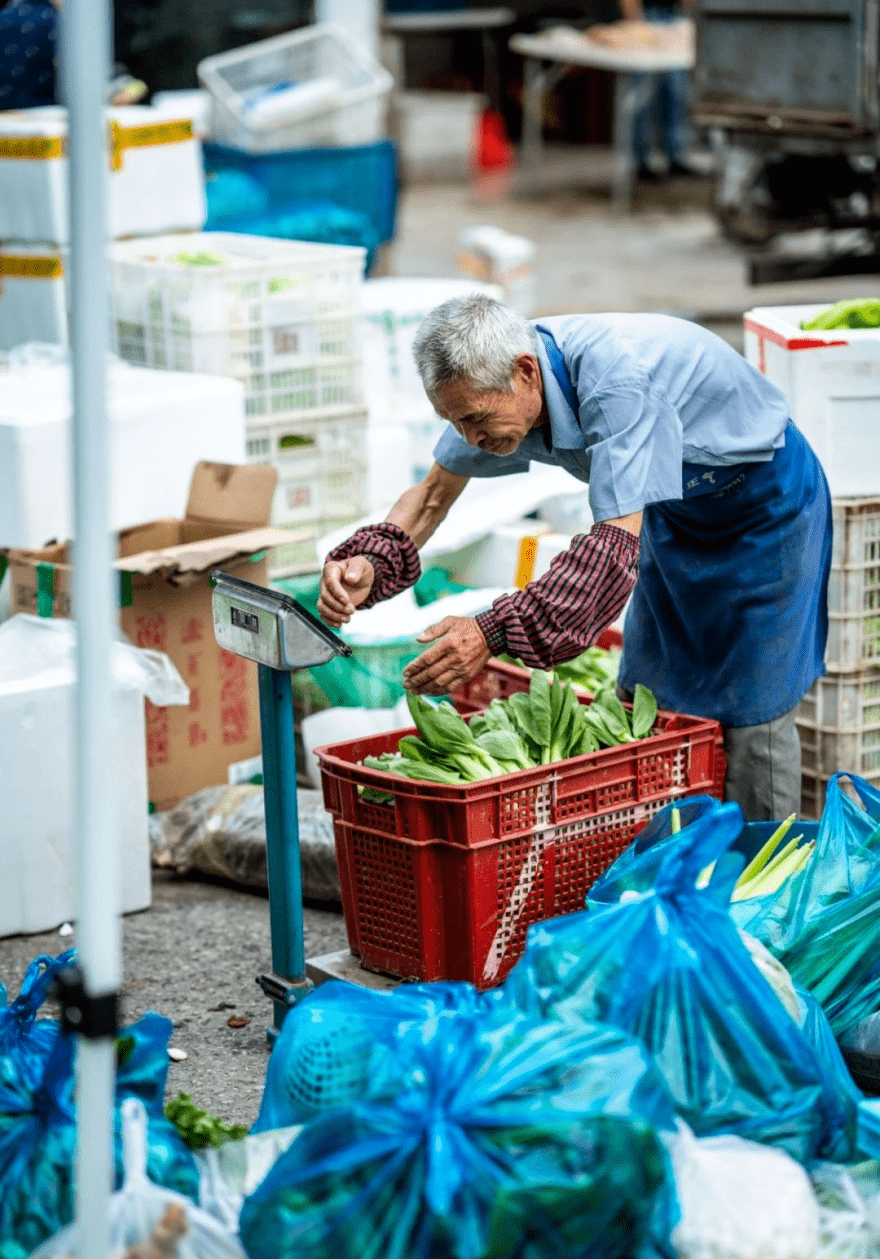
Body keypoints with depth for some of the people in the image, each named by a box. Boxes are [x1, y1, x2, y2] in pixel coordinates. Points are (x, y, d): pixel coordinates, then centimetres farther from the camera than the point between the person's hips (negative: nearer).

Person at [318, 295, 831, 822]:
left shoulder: (615, 379, -41)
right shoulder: (493, 376, -16)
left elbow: (618, 543, -44)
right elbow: (435, 492, -3)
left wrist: (495, 632, -50)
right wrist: (369, 563, -23)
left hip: (765, 496, -7)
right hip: (677, 507, 8)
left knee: (747, 708, -7)